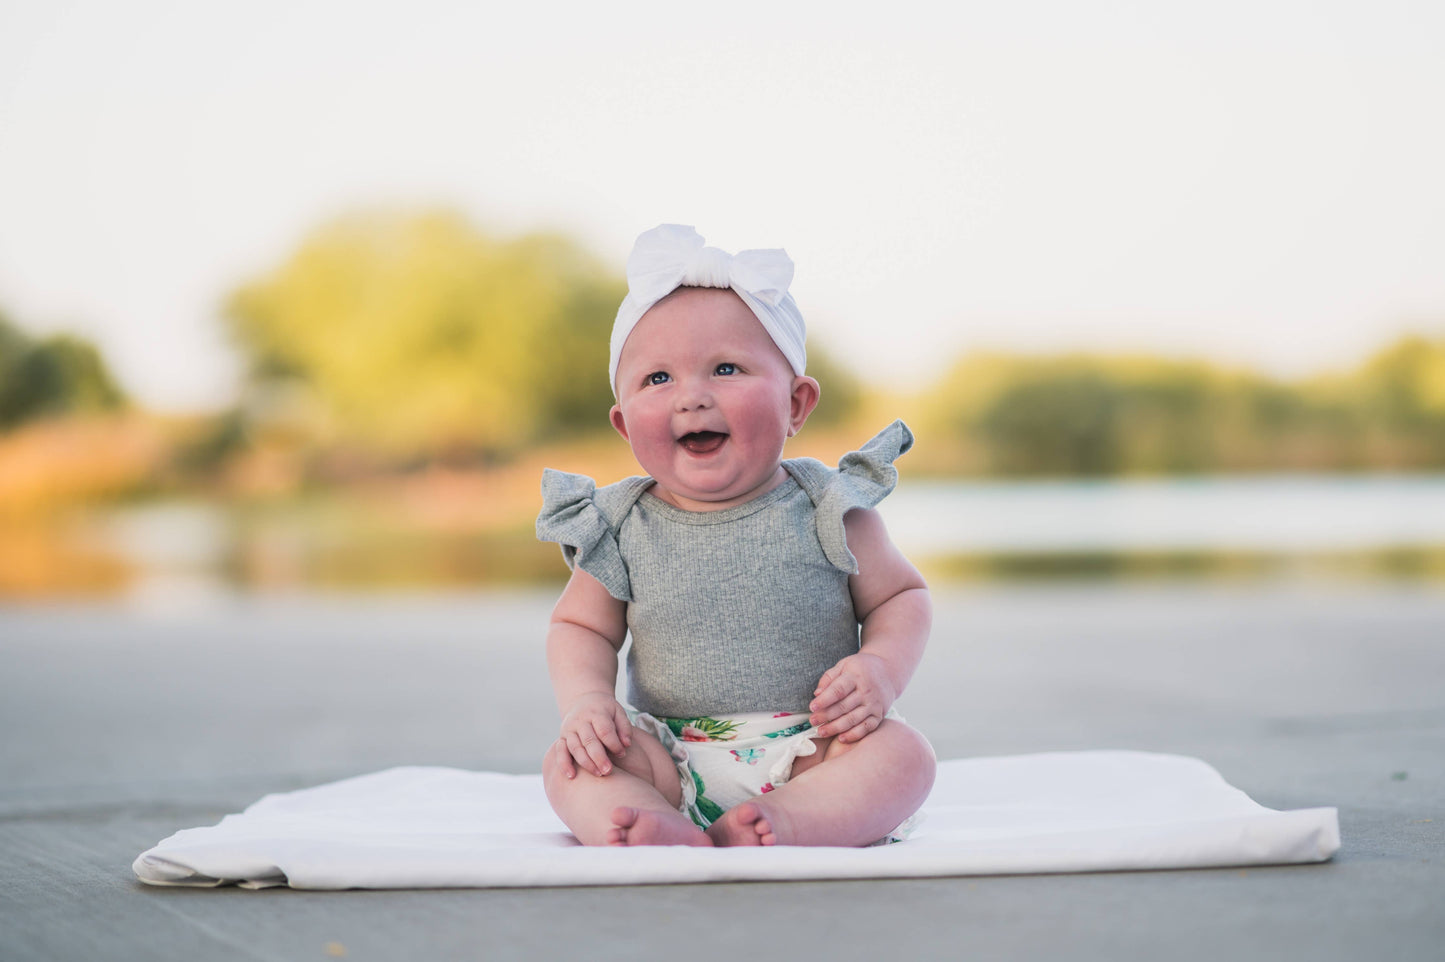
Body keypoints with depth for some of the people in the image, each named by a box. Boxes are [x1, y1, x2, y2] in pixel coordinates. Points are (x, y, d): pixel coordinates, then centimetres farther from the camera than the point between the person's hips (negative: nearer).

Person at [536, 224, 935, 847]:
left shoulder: (829, 511, -2)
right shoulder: (620, 531, 2)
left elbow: (902, 597, 6)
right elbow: (580, 626, 11)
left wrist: (880, 670, -15)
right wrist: (584, 698, -10)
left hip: (812, 748, -1)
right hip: (670, 761, 1)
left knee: (902, 753, -26)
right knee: (570, 764, -21)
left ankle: (782, 826, -46)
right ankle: (667, 834, -47)